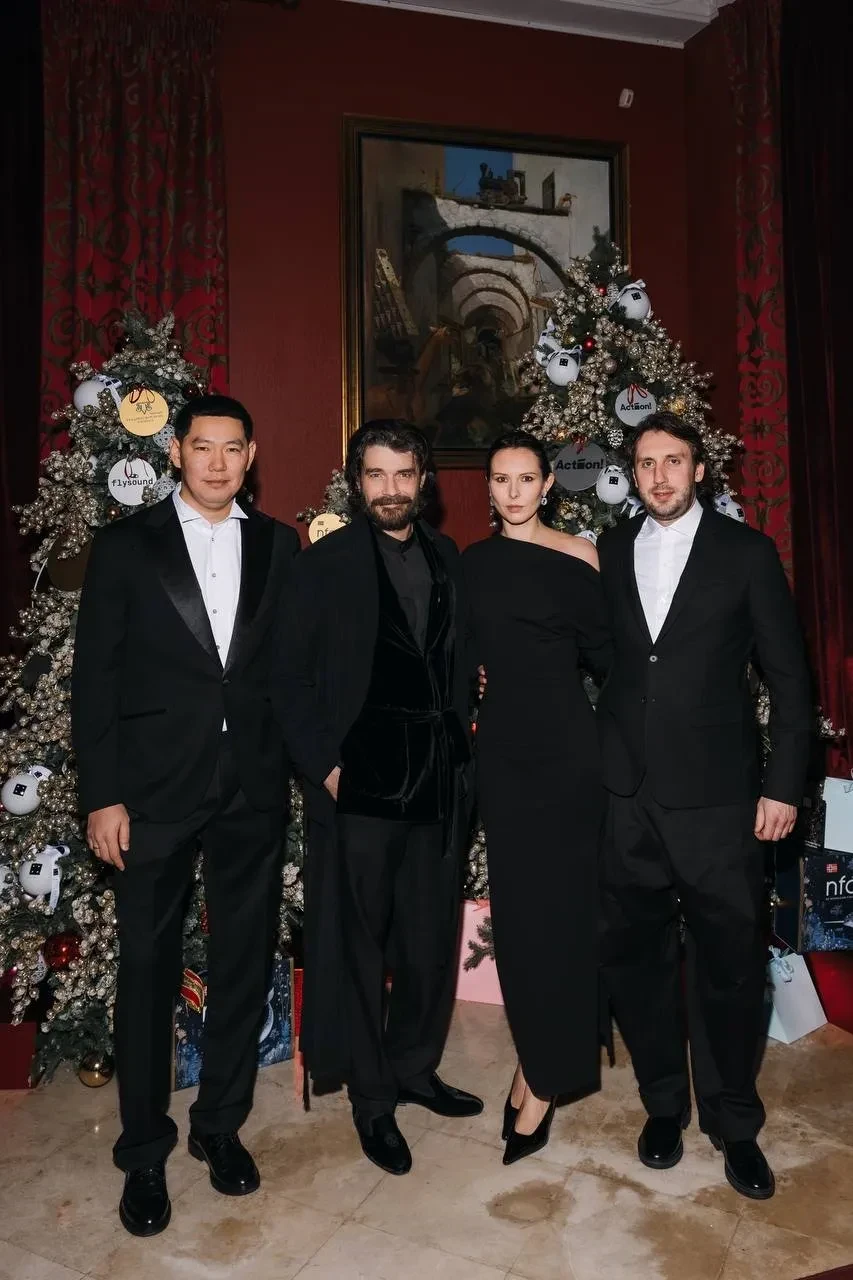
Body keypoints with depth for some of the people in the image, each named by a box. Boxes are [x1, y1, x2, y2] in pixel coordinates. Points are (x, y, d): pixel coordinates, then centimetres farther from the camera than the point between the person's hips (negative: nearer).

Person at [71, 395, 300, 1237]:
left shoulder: (277, 544, 6)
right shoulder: (125, 545, 0)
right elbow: (95, 677, -3)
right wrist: (101, 797, -7)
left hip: (253, 788, 2)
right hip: (153, 788, -2)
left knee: (244, 962, 12)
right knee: (147, 968, 9)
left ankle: (220, 1125, 34)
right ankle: (144, 1151, 29)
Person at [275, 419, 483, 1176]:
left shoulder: (447, 560, 9)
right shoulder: (324, 565, -2)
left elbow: (458, 661, 12)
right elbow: (295, 680, -3)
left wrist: (459, 743, 4)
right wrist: (324, 765, -9)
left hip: (438, 778, 4)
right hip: (360, 780, -4)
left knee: (432, 936, 14)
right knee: (358, 945, 7)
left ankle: (415, 1068, 34)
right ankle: (372, 1098, 25)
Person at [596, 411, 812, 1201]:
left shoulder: (746, 552, 0)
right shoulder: (611, 552, 8)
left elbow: (788, 676, 0)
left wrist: (784, 785, -5)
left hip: (716, 795, -2)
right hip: (627, 793, 3)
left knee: (729, 961, 6)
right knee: (636, 955, 12)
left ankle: (734, 1122, 29)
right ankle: (664, 1104, 34)